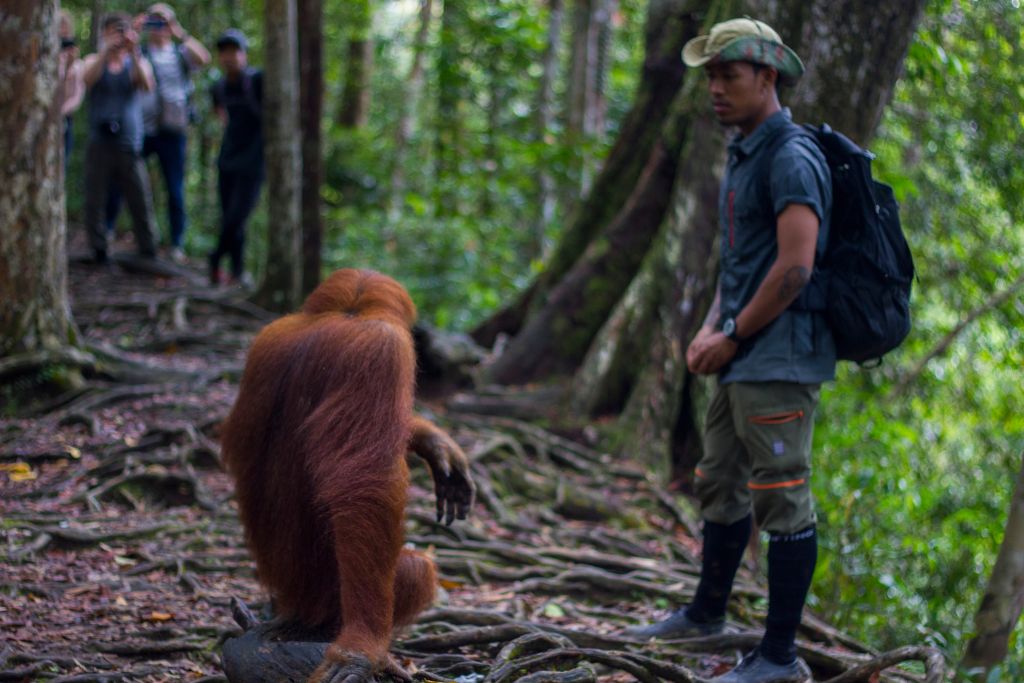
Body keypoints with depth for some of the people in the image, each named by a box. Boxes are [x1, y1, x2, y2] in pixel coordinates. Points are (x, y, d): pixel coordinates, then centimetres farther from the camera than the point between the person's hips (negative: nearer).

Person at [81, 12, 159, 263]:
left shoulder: (137, 63, 9)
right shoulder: (94, 61, 9)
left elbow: (146, 85, -13)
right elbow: (88, 79, -15)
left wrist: (134, 53, -26)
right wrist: (106, 51, -28)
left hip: (130, 146, 0)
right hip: (99, 145, 0)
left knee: (142, 203, -2)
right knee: (94, 202, 1)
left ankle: (148, 253, 3)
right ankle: (98, 251, 10)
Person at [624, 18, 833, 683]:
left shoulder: (792, 159, -14)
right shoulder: (743, 156, 17)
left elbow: (794, 268, -21)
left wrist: (732, 336, -13)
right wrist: (710, 329, 9)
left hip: (779, 360, -10)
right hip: (743, 361, 10)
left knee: (782, 500, -5)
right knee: (720, 485, 20)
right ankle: (707, 613, 37)